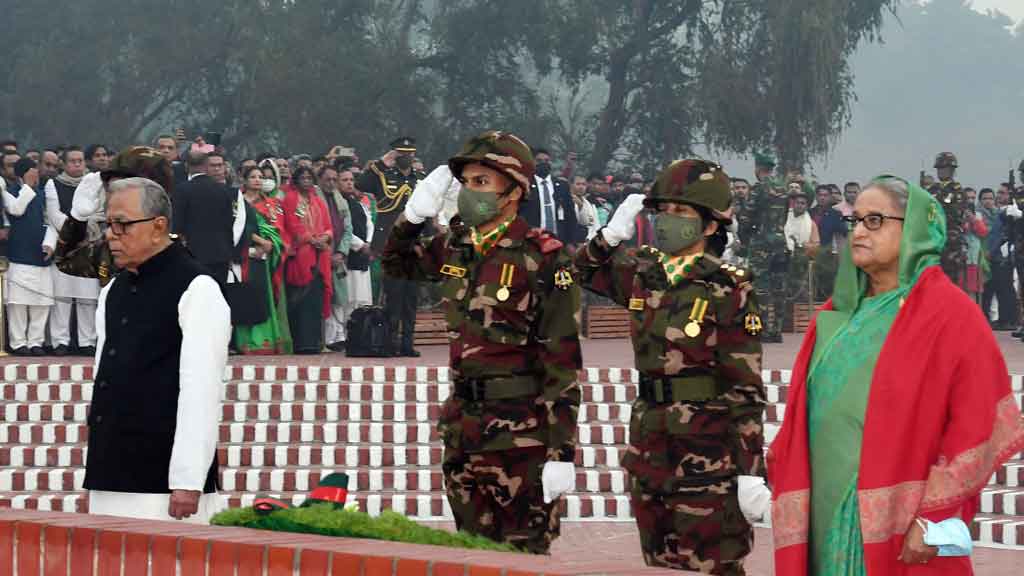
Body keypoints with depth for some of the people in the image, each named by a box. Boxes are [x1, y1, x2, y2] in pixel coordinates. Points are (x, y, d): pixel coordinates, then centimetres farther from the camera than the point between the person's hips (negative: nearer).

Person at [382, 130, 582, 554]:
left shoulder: (544, 260, -12)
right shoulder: (456, 248, 9)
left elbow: (563, 362, -14)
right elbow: (396, 264, 30)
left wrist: (562, 452, -18)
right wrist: (411, 218, 8)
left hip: (522, 433, -7)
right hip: (463, 427, 7)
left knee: (524, 555, -3)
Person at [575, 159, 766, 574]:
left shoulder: (728, 292, -10)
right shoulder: (643, 275, 8)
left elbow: (746, 391, -11)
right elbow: (587, 271, 28)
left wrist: (751, 472, -15)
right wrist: (612, 235, 8)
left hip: (707, 458, -7)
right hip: (649, 448, 7)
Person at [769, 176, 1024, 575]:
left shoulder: (950, 316, -6)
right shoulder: (837, 315, 14)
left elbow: (974, 425, -12)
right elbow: (802, 421, 15)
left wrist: (933, 518, -16)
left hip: (901, 529, -6)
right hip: (828, 519, 6)